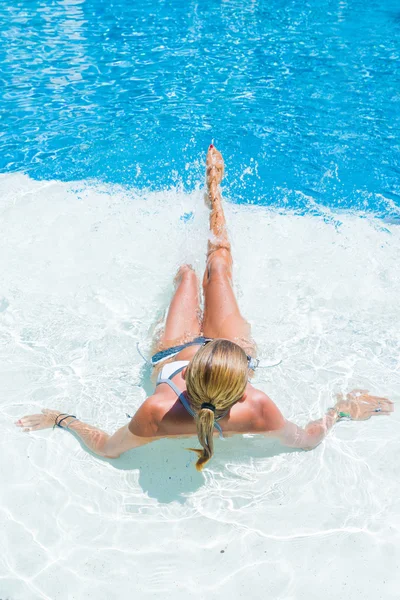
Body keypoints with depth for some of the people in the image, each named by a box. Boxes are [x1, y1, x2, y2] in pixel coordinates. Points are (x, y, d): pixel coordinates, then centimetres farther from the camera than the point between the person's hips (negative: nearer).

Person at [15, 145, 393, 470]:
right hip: (238, 350, 1)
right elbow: (307, 440, -20)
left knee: (188, 274, 22)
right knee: (218, 261, 16)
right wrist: (342, 410, -21)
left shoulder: (156, 413, -46)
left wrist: (62, 420, -17)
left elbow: (106, 448, -24)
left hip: (173, 353, 0)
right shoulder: (256, 410, -43)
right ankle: (213, 188, 47)